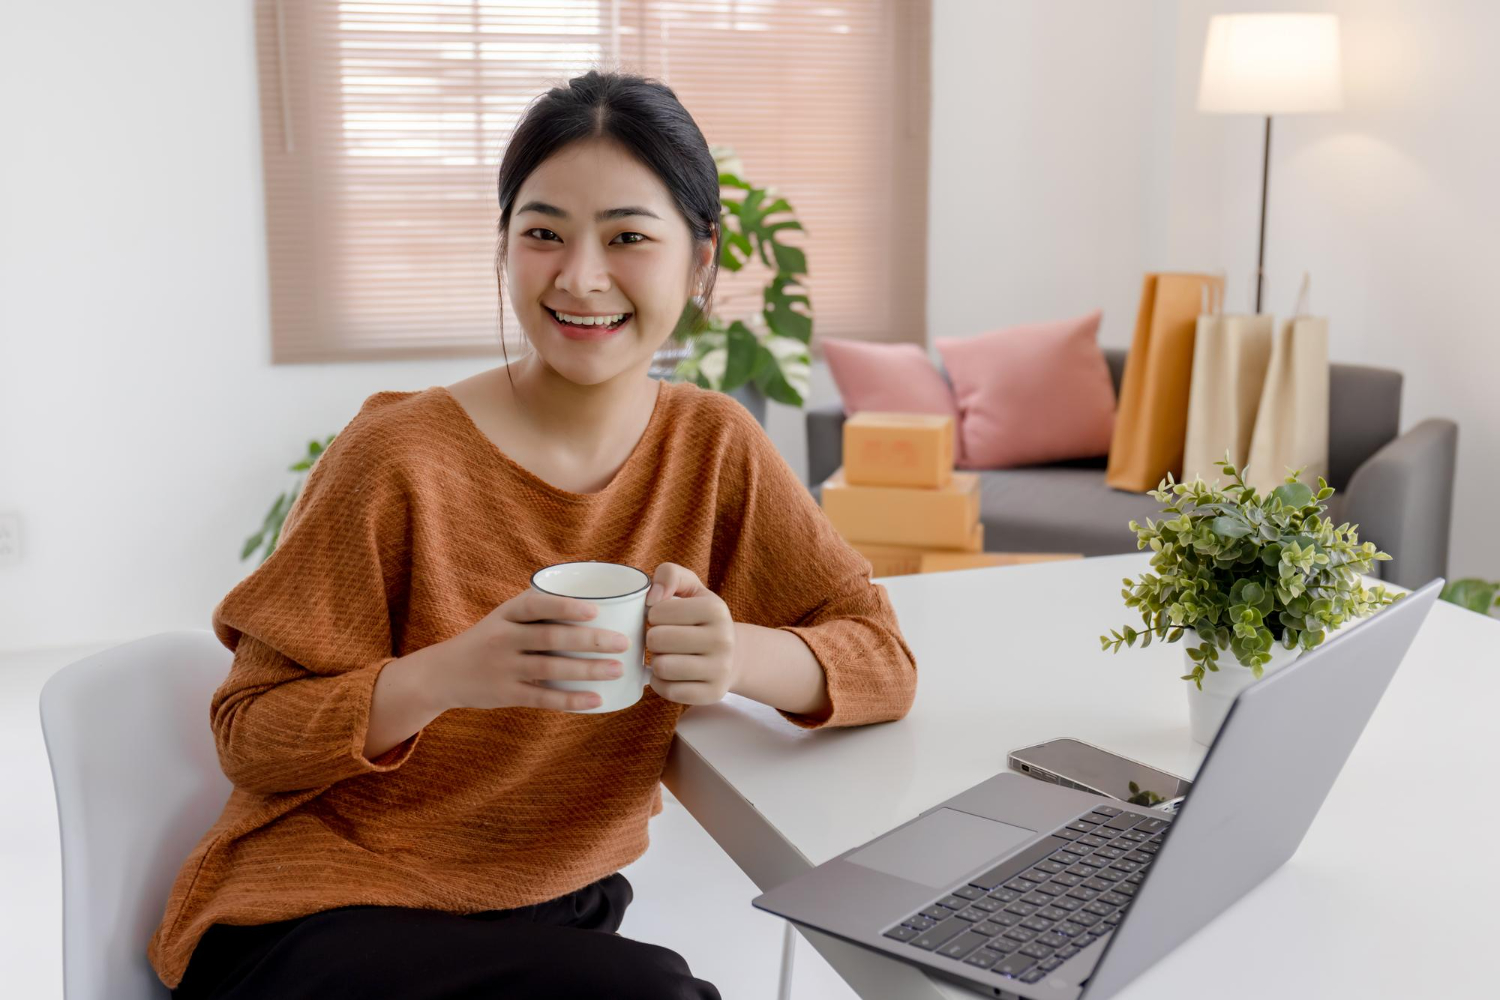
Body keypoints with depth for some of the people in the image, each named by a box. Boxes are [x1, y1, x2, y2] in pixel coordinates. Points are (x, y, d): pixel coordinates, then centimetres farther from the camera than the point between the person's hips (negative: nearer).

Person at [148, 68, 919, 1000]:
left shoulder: (714, 445, -3)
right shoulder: (400, 459, -16)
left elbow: (881, 656, -3)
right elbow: (248, 733, -10)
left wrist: (742, 656, -26)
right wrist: (445, 677, -30)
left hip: (556, 909, 5)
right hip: (324, 918, -5)